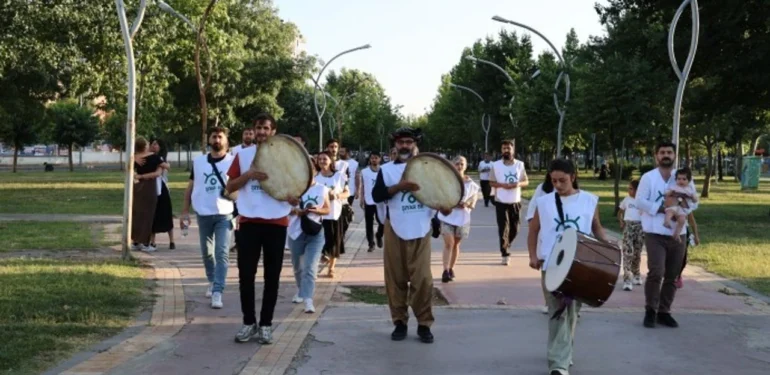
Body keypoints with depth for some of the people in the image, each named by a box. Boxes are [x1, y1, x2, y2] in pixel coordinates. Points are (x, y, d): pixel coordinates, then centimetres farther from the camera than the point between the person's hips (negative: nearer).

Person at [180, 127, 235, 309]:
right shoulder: (198, 161, 7)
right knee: (206, 252, 15)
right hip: (203, 214, 3)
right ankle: (212, 282, 37)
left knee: (222, 253, -11)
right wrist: (185, 211, 7)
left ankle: (217, 292, -14)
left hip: (225, 215, -3)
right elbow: (190, 187, 12)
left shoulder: (233, 161, -1)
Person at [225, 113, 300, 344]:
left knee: (272, 276, 4)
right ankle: (249, 322, 14)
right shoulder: (243, 155, 6)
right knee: (246, 274, 1)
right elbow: (230, 187, 4)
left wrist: (293, 197, -14)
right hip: (249, 221, 0)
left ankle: (266, 324, 13)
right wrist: (248, 174, -14)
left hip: (276, 222, 0)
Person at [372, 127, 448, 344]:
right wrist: (398, 187, -21)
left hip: (420, 231, 0)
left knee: (422, 279, -3)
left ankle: (424, 324, 6)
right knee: (396, 278, 5)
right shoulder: (387, 169, 3)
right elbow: (376, 195, -8)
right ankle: (399, 322, 16)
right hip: (395, 230, 0)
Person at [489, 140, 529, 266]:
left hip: (515, 202, 3)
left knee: (514, 228, 9)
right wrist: (503, 185, -18)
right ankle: (505, 254, 1)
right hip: (501, 202, -2)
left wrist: (519, 184, -15)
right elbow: (491, 182, 1)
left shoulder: (520, 164, 3)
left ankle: (506, 246, 36)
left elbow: (526, 182, 8)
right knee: (503, 228, -6)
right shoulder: (496, 165, -3)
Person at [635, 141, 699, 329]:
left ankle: (664, 311, 18)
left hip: (677, 234, 4)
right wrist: (662, 208, -16)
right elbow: (640, 201, -9)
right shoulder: (648, 177, 0)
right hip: (655, 234, -4)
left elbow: (693, 202, 7)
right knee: (656, 272, -16)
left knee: (672, 276, 8)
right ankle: (650, 311, -2)